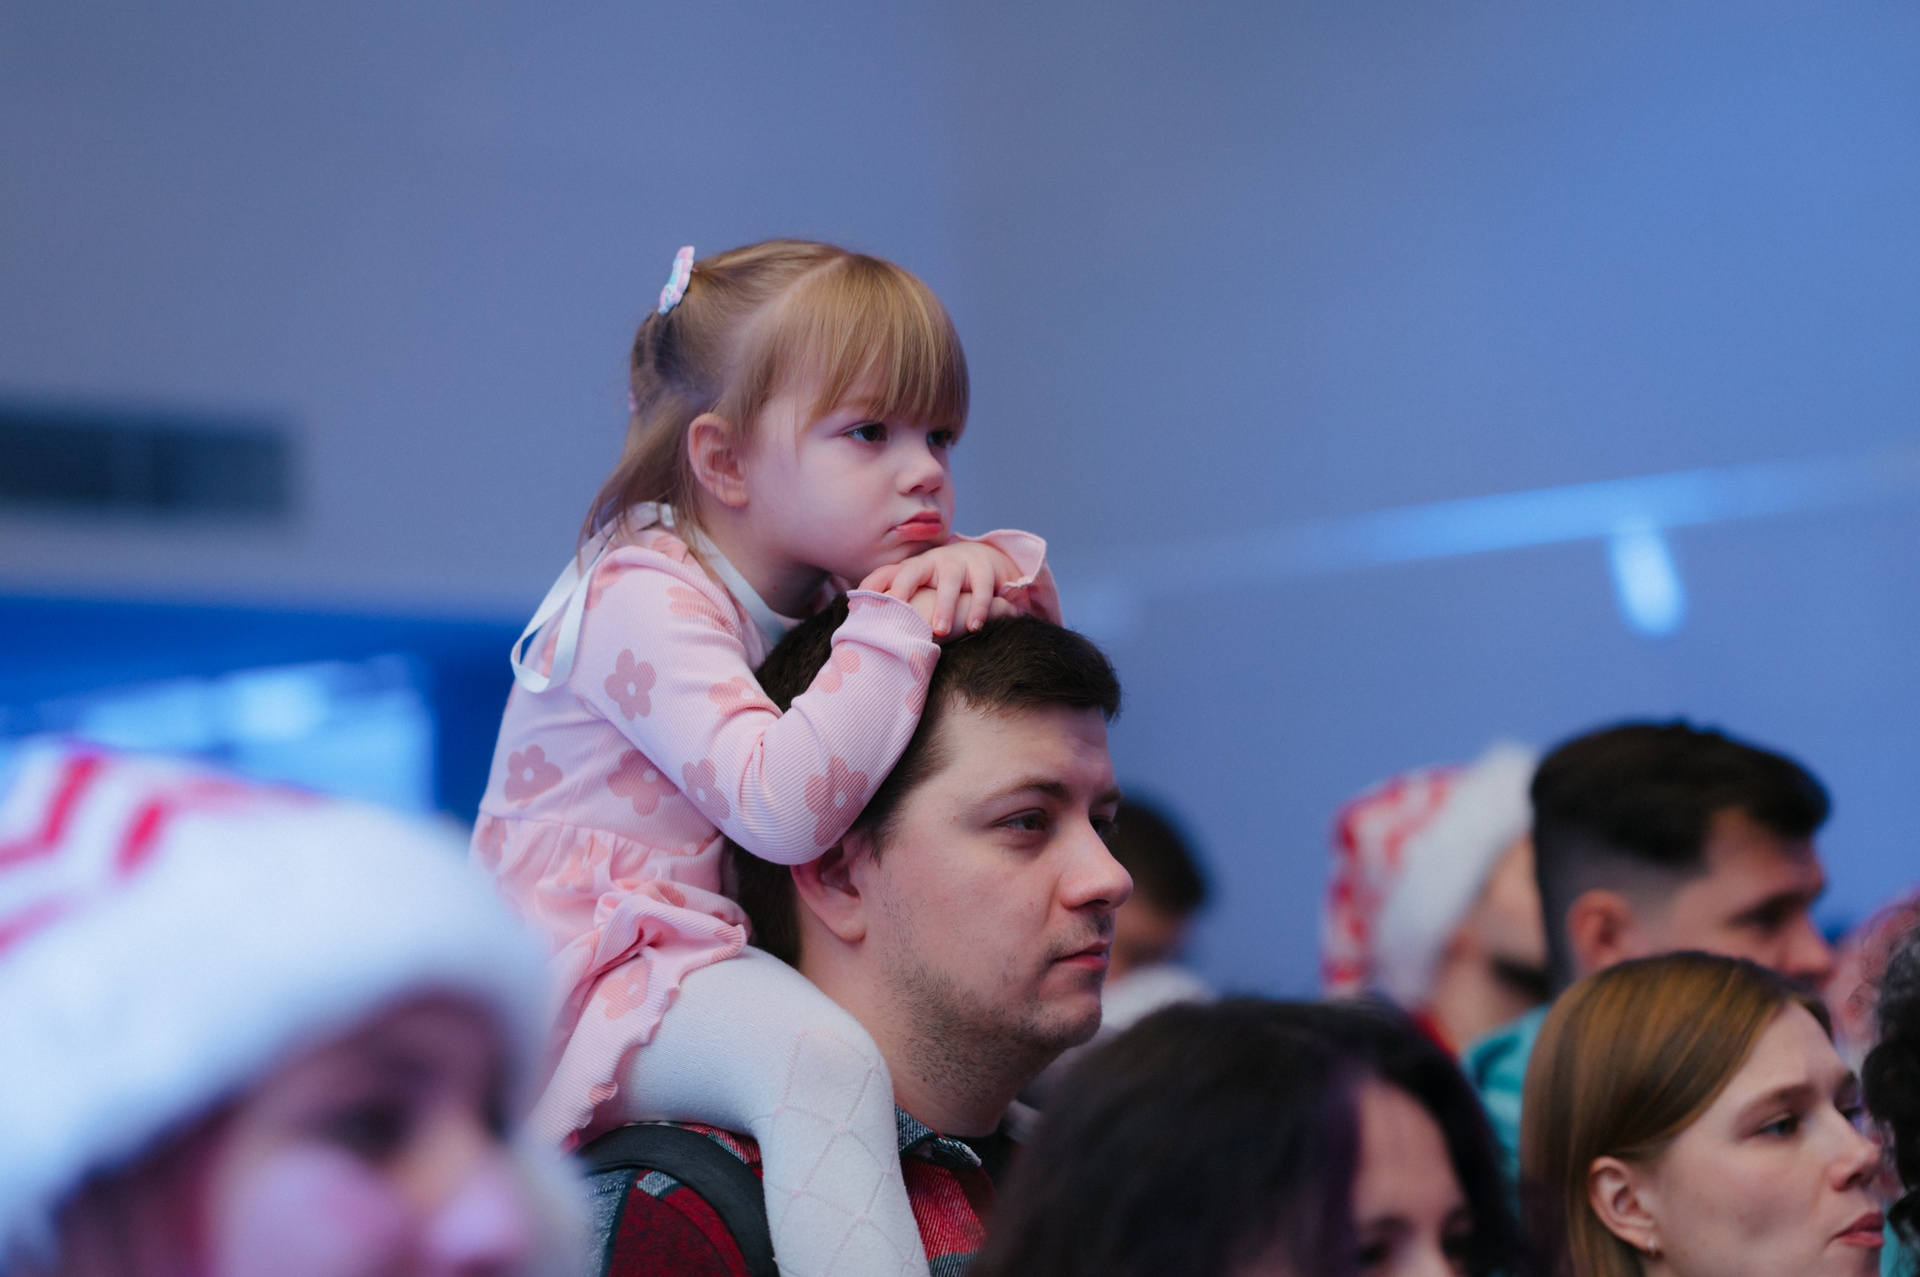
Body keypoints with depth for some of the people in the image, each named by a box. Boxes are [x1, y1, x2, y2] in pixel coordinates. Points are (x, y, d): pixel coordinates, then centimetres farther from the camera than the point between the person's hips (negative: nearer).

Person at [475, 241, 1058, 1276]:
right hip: (595, 982, -10)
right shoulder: (646, 601, -18)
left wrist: (988, 569, -8)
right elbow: (784, 805, -32)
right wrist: (900, 627, -27)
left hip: (731, 959, 10)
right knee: (823, 1059, -37)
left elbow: (1038, 633, 16)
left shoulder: (821, 592, 11)